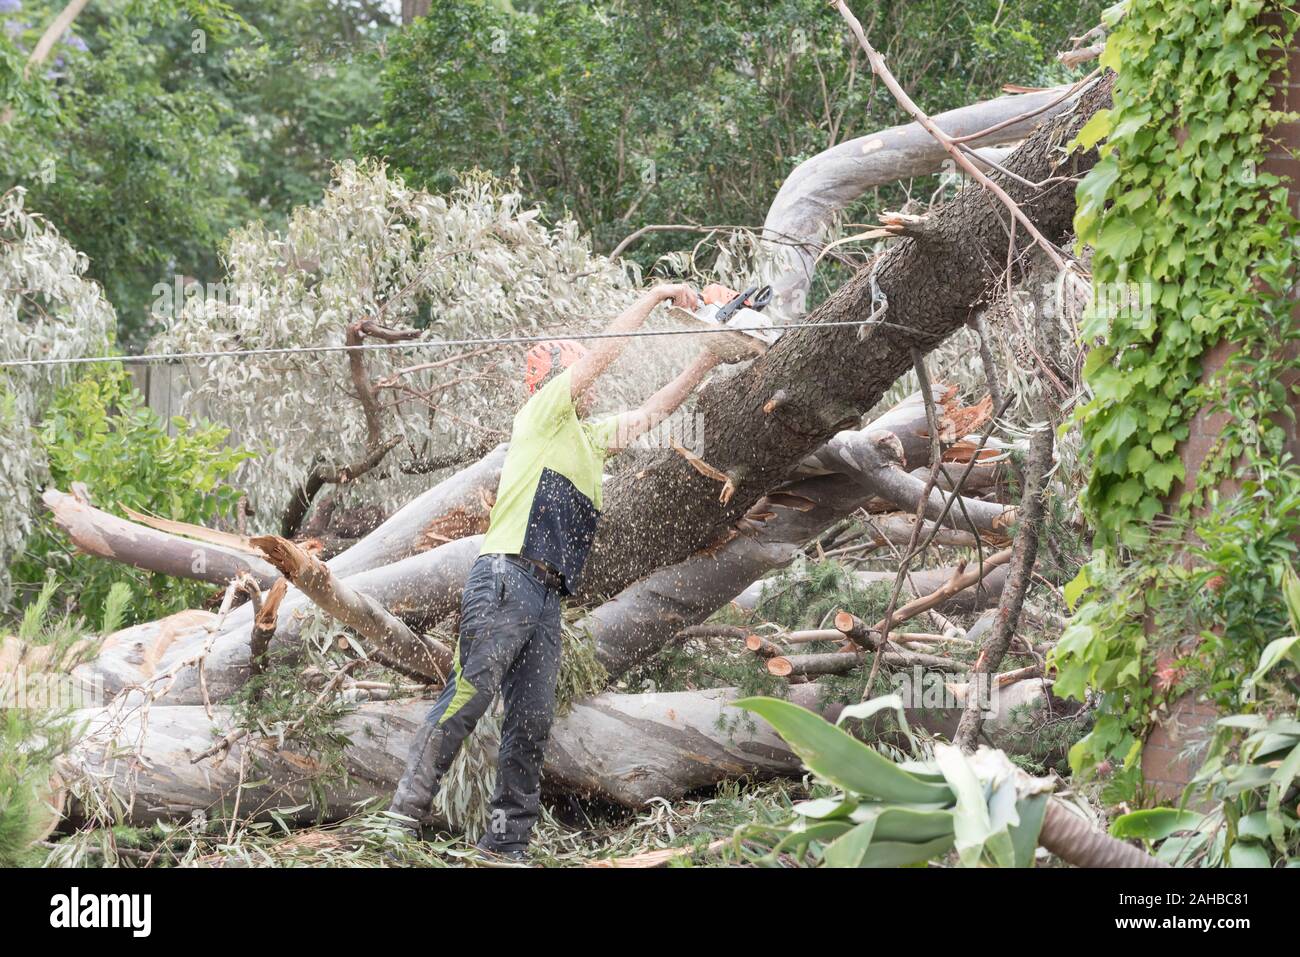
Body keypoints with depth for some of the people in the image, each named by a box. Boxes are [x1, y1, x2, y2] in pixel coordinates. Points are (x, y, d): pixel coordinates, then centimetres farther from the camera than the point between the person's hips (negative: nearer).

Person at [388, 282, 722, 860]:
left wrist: (707, 361, 27)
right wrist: (657, 295, 10)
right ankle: (402, 818, -21)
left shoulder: (590, 437, 27)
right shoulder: (542, 416, 6)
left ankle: (507, 843, 2)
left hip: (547, 600, 8)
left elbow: (651, 412, 34)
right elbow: (603, 352, 2)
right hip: (506, 581, -8)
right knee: (467, 697, -18)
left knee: (532, 724, 2)